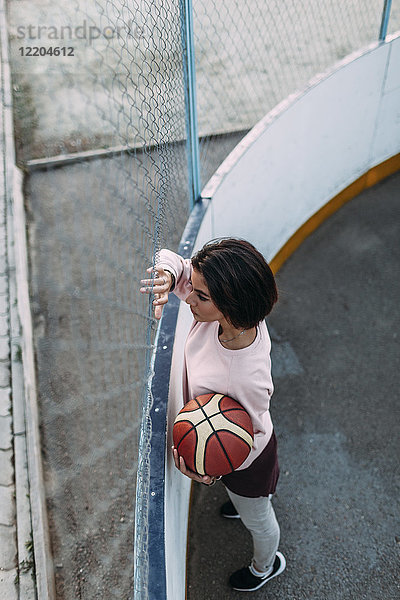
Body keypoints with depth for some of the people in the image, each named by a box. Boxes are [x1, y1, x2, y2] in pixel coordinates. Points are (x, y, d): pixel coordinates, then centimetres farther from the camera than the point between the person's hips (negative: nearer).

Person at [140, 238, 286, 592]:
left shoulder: (248, 379, -48)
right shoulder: (227, 314, -29)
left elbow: (250, 437, -27)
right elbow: (170, 259, -17)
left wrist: (212, 474, -38)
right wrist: (168, 275, -38)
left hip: (245, 461, -6)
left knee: (256, 518, 30)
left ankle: (266, 566, 65)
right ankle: (260, 496, 79)